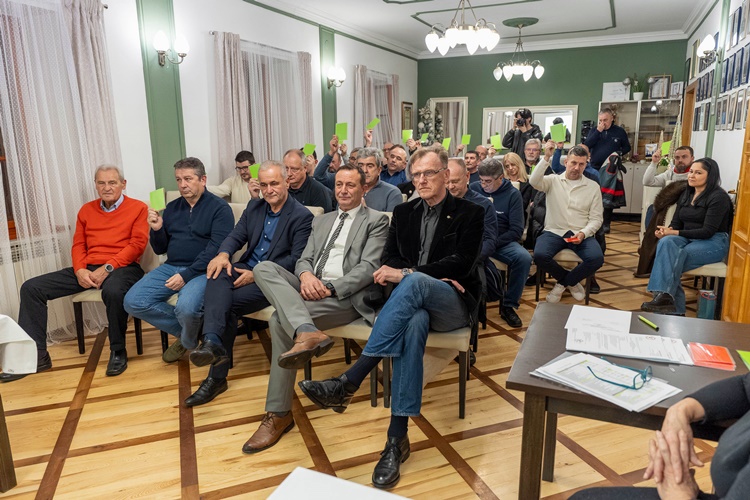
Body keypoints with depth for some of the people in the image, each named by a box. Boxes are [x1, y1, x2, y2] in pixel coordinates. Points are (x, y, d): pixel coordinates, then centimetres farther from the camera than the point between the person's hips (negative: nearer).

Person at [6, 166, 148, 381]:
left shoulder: (138, 208, 2)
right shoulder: (86, 210, 19)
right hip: (87, 269, 6)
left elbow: (137, 244, -8)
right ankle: (36, 355, -2)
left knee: (113, 291, -41)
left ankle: (118, 351, -19)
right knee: (31, 287, -6)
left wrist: (107, 268, -18)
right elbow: (78, 245, 15)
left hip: (122, 267, -6)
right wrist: (80, 270, -6)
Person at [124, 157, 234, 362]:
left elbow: (216, 248, -15)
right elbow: (160, 250, 18)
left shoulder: (219, 208, -4)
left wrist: (187, 275, -21)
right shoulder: (172, 208, 15)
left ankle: (188, 340, 4)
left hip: (201, 271, -6)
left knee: (186, 307, -33)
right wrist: (157, 230, -3)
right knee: (133, 302, -12)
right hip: (171, 267, 6)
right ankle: (185, 328, 3)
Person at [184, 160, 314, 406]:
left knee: (229, 304, -23)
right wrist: (223, 253, -15)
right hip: (246, 268, 5)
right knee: (218, 276, -28)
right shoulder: (254, 207, 15)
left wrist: (257, 275, -20)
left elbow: (296, 259, -13)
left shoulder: (302, 216, -7)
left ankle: (218, 376, -12)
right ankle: (212, 341, -45)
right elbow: (236, 236, 10)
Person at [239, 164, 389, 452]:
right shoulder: (321, 221, 26)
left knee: (280, 319, -28)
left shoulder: (376, 221, 6)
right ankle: (307, 332, -43)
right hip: (311, 288, 7)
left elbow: (369, 267, -7)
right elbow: (304, 259, 16)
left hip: (345, 296, -6)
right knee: (264, 268, -21)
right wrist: (306, 275, -10)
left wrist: (329, 287, -19)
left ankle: (279, 414, -20)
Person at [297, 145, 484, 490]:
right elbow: (389, 259, 7)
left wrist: (408, 273, -19)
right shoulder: (403, 212, 15)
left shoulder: (470, 213, 4)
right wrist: (437, 277, -10)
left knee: (413, 283, -38)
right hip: (413, 300, 3)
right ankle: (398, 437, -36)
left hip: (454, 304, -2)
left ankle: (347, 383, -44)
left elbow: (461, 263, -10)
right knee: (413, 324, -38)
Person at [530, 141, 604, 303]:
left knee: (597, 258, -28)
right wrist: (546, 157, -24)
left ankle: (563, 282, 2)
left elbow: (596, 218, 5)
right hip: (554, 232, -1)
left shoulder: (593, 187, 8)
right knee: (539, 255, -31)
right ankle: (571, 281, 1)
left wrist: (583, 233, -14)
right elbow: (534, 181, -17)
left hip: (581, 234, 1)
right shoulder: (553, 180, 6)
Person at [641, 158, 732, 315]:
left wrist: (674, 232, -19)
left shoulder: (718, 196, -7)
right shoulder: (686, 195, 15)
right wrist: (667, 231, -13)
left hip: (714, 243, -5)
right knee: (666, 242, -31)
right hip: (688, 238, 5)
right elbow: (676, 223, 12)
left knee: (670, 259, -32)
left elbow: (708, 231, -14)